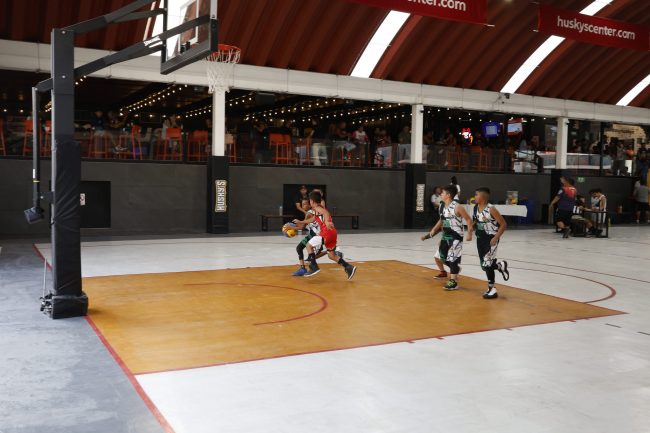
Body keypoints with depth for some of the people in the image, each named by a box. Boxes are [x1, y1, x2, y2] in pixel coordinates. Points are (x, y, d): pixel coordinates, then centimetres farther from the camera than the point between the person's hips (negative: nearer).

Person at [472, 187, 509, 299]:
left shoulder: (491, 209, -19)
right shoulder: (476, 207, 2)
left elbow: (503, 224, -16)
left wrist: (496, 238, -20)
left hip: (491, 239, -7)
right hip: (480, 238, 7)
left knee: (487, 264, -8)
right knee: (484, 265, 11)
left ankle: (492, 289, 7)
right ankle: (501, 266, 40)